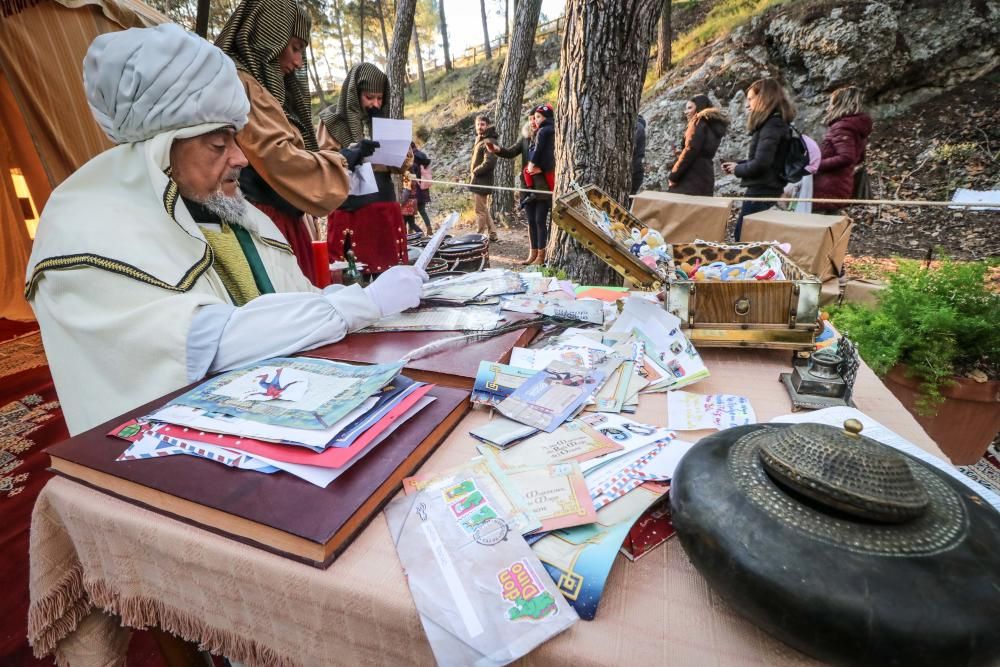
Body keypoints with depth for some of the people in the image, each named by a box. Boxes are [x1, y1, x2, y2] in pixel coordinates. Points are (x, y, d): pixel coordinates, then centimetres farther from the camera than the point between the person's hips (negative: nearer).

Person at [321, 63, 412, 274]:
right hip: (350, 207, -4)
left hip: (384, 204, 4)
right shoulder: (333, 120, 2)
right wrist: (353, 153, -21)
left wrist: (403, 164, -5)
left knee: (388, 263, 1)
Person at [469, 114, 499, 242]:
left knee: (480, 211, -3)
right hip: (477, 181, 10)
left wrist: (475, 172, -12)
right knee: (484, 210, 15)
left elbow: (488, 162, -24)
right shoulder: (479, 139, 17)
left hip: (482, 181, -10)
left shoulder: (489, 141, -13)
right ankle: (492, 234, 24)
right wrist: (471, 172, 8)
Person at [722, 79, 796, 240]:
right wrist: (737, 164, 11)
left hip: (762, 191, -10)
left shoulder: (772, 125, -16)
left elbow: (760, 164, -24)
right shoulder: (775, 123, 16)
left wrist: (737, 169, -7)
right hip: (765, 189, 10)